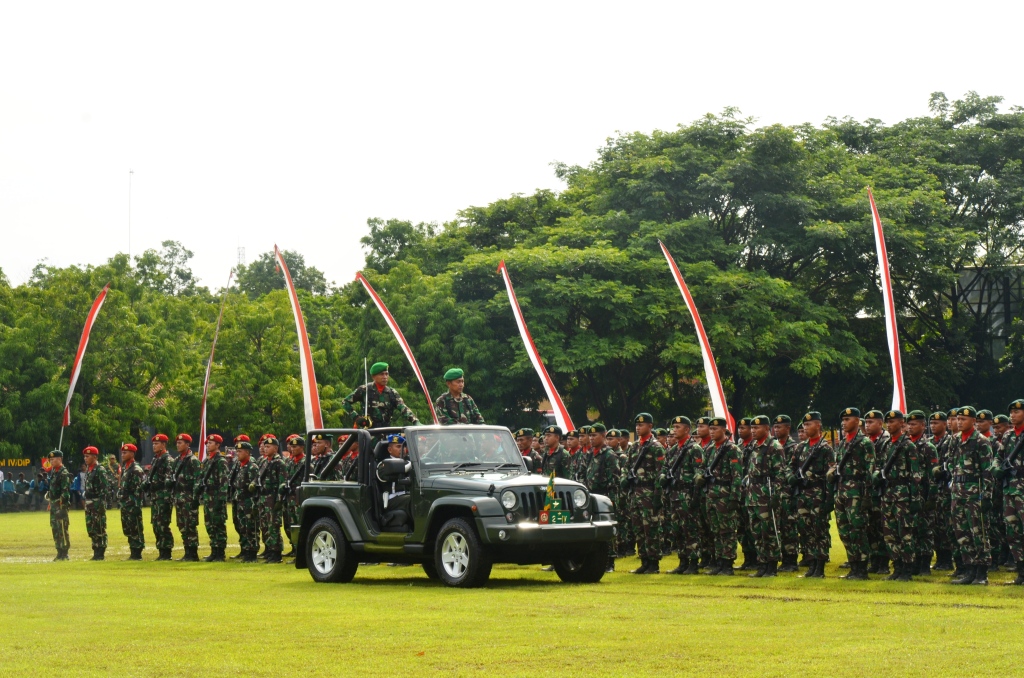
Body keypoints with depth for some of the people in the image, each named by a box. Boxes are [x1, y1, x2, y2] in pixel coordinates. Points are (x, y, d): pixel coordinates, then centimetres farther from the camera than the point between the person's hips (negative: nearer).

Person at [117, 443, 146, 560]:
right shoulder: (124, 468, 17)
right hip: (124, 504, 10)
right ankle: (133, 553, 18)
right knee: (127, 529, 12)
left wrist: (136, 504, -19)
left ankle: (137, 554, -3)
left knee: (135, 529, -6)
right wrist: (120, 501, 18)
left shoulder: (136, 469, -12)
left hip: (133, 505, -10)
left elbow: (138, 489, -16)